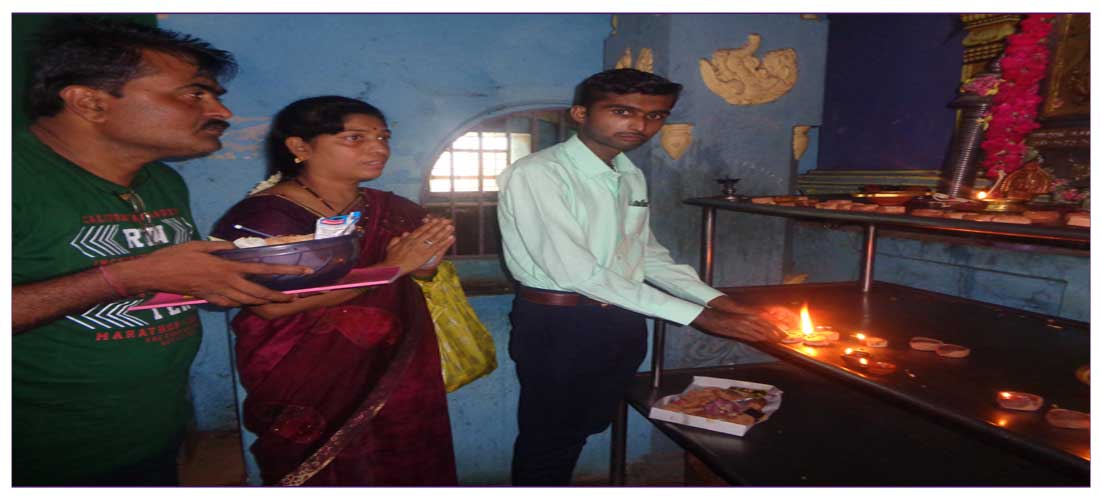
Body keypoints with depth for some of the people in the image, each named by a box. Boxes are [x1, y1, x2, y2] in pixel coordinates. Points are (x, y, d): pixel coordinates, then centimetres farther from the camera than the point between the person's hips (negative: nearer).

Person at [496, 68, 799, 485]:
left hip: (622, 322, 7)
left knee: (584, 426, 20)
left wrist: (716, 299, -2)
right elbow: (575, 272, -24)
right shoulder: (536, 174, -18)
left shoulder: (631, 177, 9)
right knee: (548, 438, 8)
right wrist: (697, 315, -22)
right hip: (559, 324, -7)